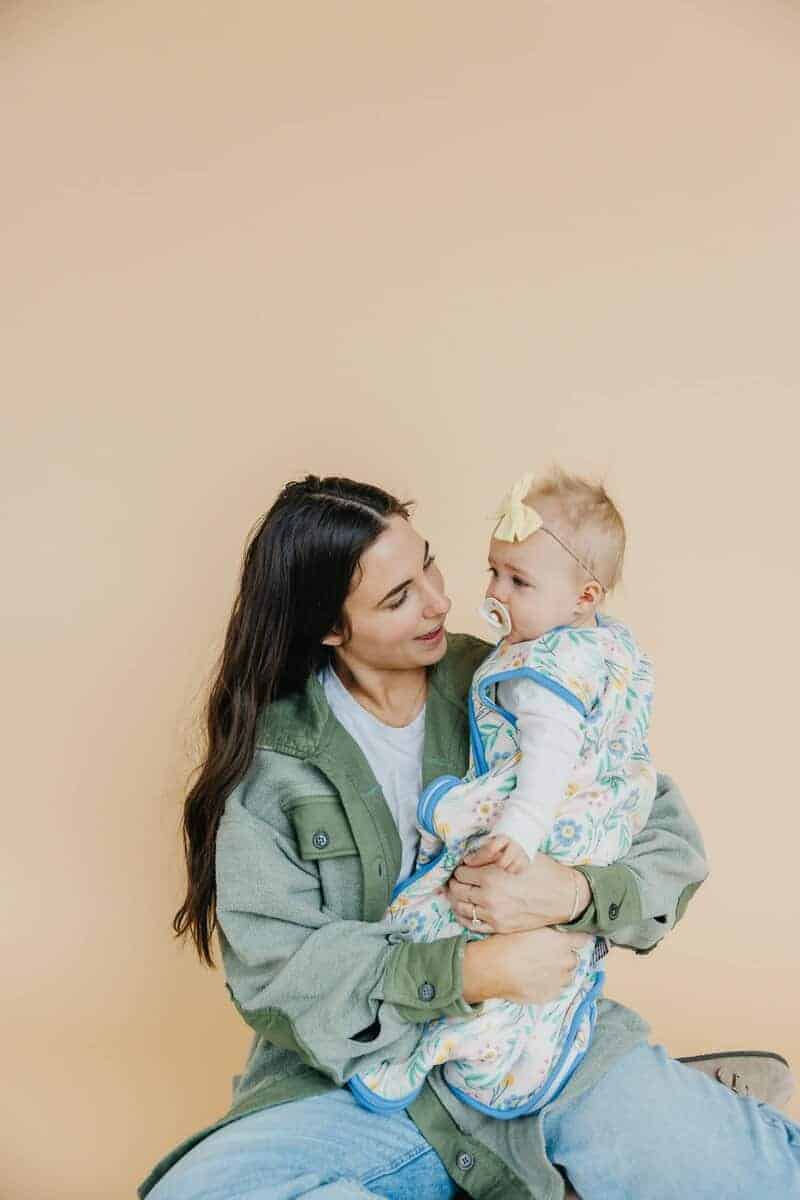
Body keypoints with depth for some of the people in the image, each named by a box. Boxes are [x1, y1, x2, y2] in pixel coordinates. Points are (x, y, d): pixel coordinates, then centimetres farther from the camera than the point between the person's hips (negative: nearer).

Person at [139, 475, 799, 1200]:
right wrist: (464, 971, -21)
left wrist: (579, 894, -21)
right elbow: (270, 963, -11)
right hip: (362, 1074, 1)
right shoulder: (271, 753, -6)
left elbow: (675, 843, 0)